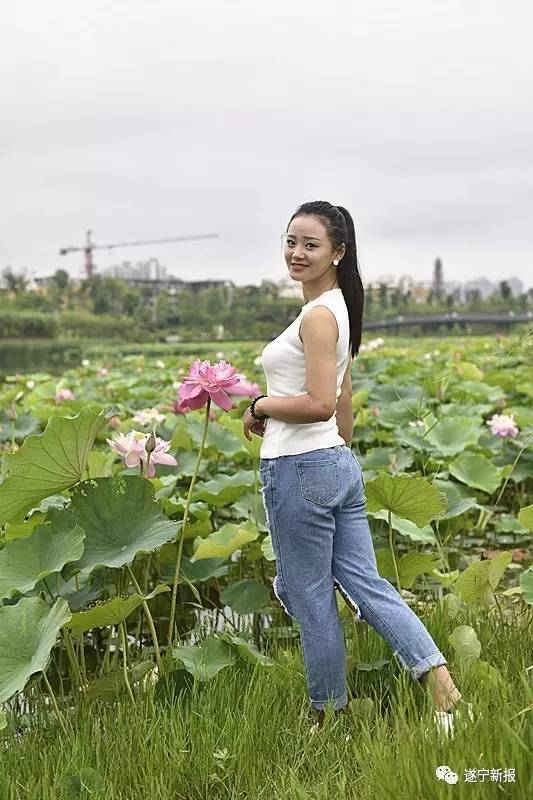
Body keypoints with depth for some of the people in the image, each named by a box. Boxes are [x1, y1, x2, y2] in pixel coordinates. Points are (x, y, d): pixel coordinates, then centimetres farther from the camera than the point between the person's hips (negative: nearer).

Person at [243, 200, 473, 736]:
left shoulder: (317, 314, -16)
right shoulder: (340, 310, 13)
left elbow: (319, 405, -23)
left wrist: (261, 406, -9)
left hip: (300, 470, -10)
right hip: (340, 465, 10)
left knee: (310, 599, 6)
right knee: (365, 584, 11)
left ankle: (331, 716, 21)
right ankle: (439, 681, 3)